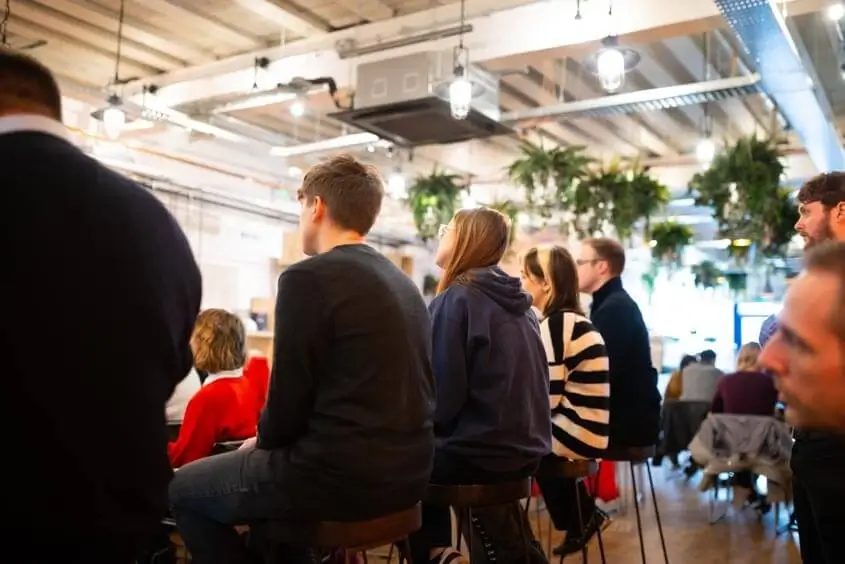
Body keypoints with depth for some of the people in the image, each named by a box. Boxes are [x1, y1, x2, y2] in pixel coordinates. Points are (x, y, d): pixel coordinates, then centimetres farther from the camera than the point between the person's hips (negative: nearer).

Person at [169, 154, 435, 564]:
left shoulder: (309, 277, -13)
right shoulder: (403, 283, 11)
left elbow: (288, 398, -13)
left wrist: (262, 441, 9)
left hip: (340, 474, -8)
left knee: (182, 489, 12)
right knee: (269, 460, 31)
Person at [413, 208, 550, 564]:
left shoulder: (456, 299, -14)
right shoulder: (518, 302, 8)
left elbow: (444, 393, -18)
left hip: (480, 453, -7)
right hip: (525, 447, 7)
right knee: (429, 449, 28)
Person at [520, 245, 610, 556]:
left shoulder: (556, 324, -17)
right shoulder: (575, 320, 12)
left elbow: (546, 399, -19)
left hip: (576, 433, -8)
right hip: (587, 430, 8)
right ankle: (581, 519, 25)